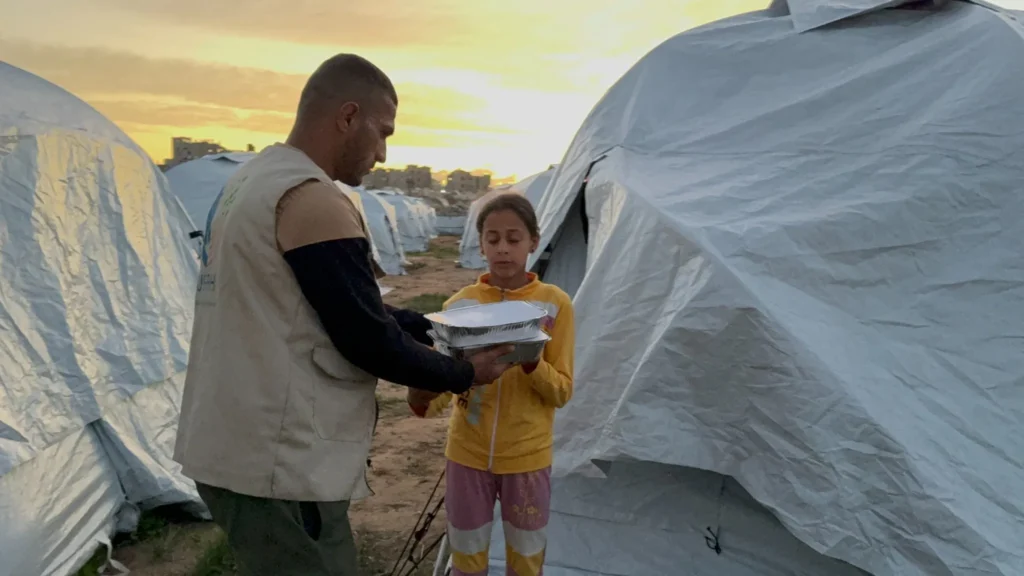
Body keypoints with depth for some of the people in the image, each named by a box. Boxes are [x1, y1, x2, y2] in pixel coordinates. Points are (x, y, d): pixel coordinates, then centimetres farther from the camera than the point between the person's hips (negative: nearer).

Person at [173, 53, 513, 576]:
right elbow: (369, 342, -19)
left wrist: (428, 327, 14)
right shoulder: (315, 202, -21)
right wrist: (461, 374, -4)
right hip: (277, 465, -10)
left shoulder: (251, 181, 11)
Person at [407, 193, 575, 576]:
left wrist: (530, 362, -27)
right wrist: (424, 400, -26)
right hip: (468, 453, 1)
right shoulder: (459, 304, -4)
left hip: (527, 457, -1)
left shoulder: (554, 304, -9)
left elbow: (562, 391, -8)